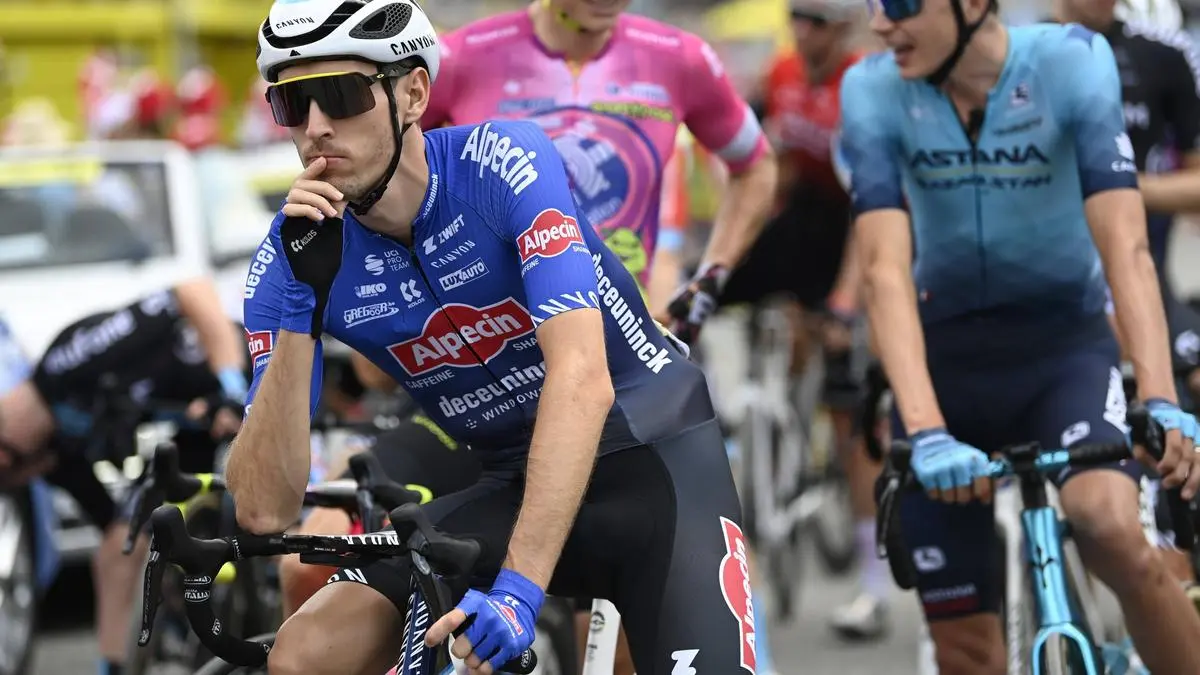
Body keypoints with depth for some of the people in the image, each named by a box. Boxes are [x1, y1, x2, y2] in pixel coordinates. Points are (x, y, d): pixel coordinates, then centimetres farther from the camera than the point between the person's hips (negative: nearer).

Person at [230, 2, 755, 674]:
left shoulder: (503, 163, -21)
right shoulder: (298, 253, -10)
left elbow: (584, 377, -34)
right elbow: (265, 509, -16)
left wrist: (519, 588, -43)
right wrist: (297, 307, -27)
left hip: (655, 457, -4)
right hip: (514, 483, 4)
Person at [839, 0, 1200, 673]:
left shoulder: (1071, 62, -19)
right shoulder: (874, 92, -15)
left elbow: (1126, 246, -27)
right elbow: (887, 270, -25)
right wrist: (926, 431, -39)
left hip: (1066, 345, -2)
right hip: (945, 357, 2)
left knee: (1113, 530, -32)